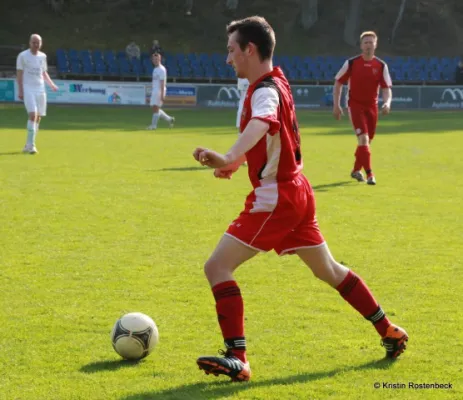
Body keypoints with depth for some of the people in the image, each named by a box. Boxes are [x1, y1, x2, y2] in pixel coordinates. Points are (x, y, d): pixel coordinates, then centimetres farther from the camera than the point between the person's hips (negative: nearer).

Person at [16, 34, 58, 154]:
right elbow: (19, 74, -3)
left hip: (40, 89, 5)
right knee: (33, 115, -19)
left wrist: (52, 85, 9)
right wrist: (20, 90, -10)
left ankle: (28, 146, 14)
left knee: (38, 118, 3)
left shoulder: (43, 56, 12)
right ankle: (31, 145, -17)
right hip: (28, 89, -5)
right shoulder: (23, 56, -2)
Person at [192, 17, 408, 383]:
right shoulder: (277, 83, 12)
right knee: (328, 270, 22)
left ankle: (237, 359, -16)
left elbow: (260, 124, -43)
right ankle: (390, 332, 30)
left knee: (217, 267, -11)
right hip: (297, 191, 10)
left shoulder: (265, 90, -18)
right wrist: (237, 163, 20)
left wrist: (229, 157, -61)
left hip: (275, 199, -10)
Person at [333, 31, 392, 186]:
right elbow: (338, 82, 2)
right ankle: (369, 174, -19)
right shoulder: (351, 63, -6)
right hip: (355, 105, -3)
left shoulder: (381, 66, -1)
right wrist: (336, 105, -3)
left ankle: (356, 170, 33)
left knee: (367, 141, 12)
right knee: (363, 138, -17)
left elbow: (386, 88, -2)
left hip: (372, 106, 3)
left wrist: (387, 103, -22)